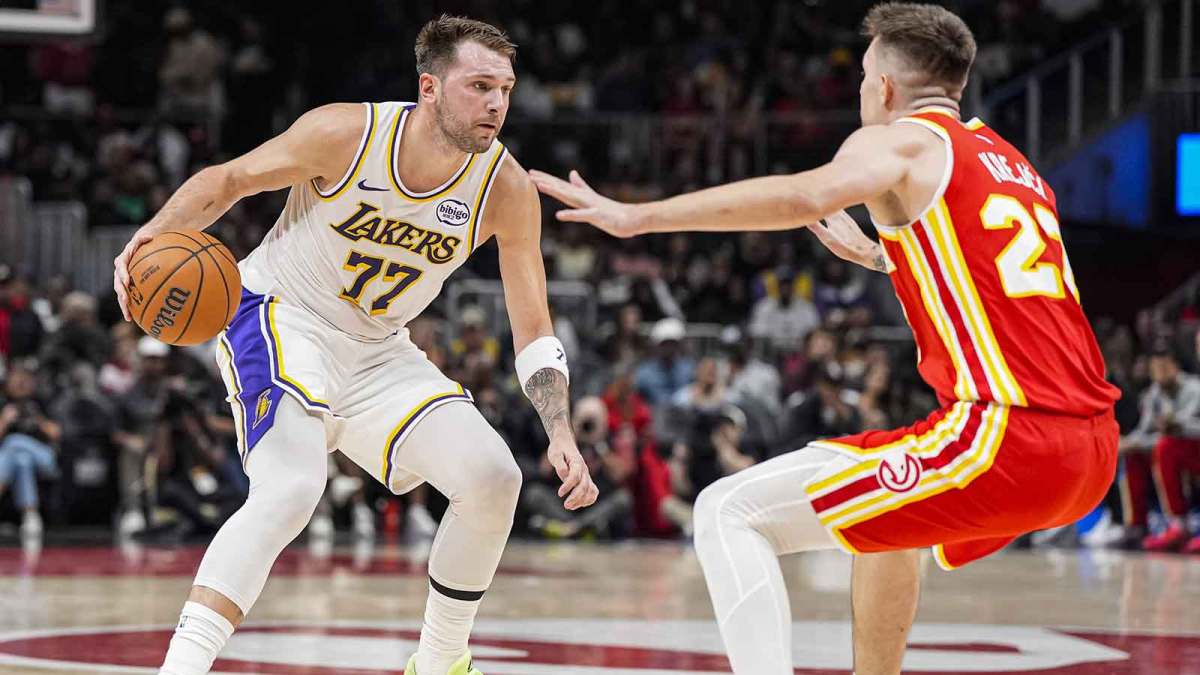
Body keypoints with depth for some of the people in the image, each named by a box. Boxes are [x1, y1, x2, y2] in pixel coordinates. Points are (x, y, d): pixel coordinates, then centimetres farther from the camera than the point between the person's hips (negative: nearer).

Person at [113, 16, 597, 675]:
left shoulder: (506, 188, -12)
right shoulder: (345, 134, -20)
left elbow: (533, 331, -6)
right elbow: (226, 180, -6)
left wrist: (561, 434, -19)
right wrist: (155, 234, -24)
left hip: (376, 353, 5)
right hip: (278, 321, -5)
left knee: (492, 476, -10)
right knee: (290, 490, -30)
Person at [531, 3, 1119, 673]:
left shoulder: (899, 141, 3)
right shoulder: (1015, 167, 26)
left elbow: (804, 196, -19)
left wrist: (639, 216, -21)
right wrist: (877, 257, 56)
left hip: (1004, 441, -9)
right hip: (1092, 449, 9)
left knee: (729, 513, -5)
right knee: (885, 516, 38)